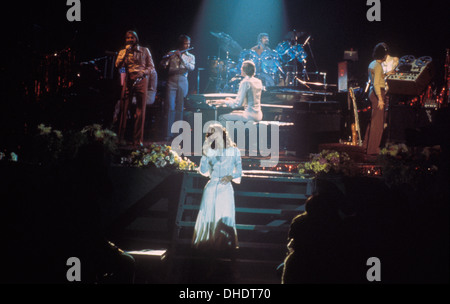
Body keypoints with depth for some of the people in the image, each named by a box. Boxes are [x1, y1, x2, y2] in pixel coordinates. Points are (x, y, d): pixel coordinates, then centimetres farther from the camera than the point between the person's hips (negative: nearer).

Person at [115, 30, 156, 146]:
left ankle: (138, 139, -1)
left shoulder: (144, 51, 9)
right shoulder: (123, 52, 12)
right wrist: (126, 52, -9)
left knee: (140, 111, -4)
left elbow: (152, 68, 6)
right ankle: (120, 138, -4)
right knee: (123, 109, -8)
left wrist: (142, 73, -13)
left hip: (141, 81, 0)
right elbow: (118, 65, -5)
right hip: (128, 82, 1)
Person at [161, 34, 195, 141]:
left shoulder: (190, 57, 12)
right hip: (171, 81, -1)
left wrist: (181, 58, -15)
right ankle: (169, 133, -10)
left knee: (180, 108, -1)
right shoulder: (172, 54, 9)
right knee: (170, 107, -8)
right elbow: (163, 65, 2)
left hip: (183, 82, 1)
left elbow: (191, 68, -6)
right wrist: (166, 57, -18)